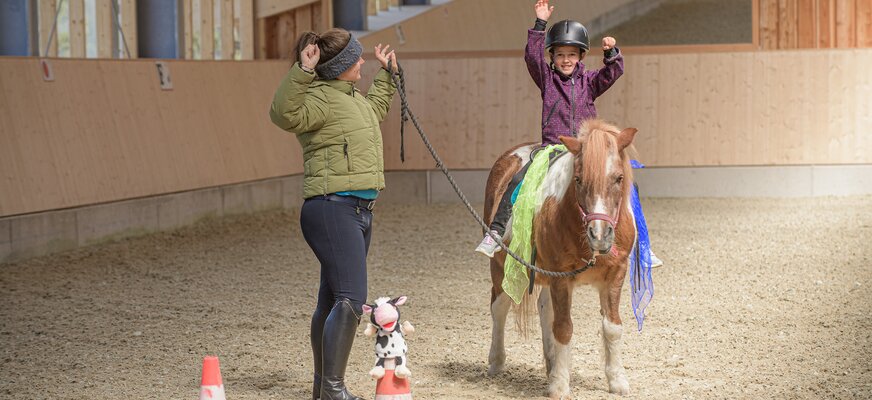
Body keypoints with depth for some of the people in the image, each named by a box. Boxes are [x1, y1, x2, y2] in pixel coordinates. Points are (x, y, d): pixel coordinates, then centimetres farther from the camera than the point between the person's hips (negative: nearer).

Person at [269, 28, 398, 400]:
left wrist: (386, 74, 43)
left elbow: (375, 110, 42)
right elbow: (285, 115, -34)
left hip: (358, 211, 10)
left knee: (331, 300, 15)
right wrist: (302, 72, -42)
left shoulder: (352, 97, 18)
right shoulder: (321, 98, -13)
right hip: (332, 209, -10)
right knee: (350, 299, -18)